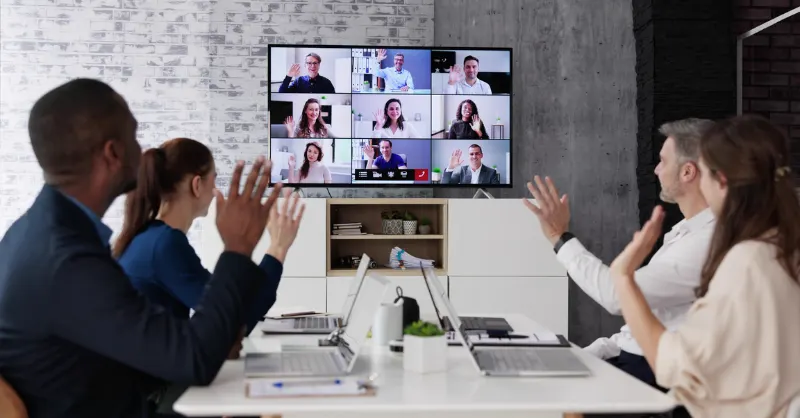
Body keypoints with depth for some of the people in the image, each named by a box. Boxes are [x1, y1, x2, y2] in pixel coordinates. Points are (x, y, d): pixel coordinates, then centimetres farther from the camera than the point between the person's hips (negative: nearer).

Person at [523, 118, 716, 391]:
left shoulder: (709, 240, -21)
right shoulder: (688, 231, 13)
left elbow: (619, 295, -25)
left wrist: (560, 237, -13)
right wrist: (588, 355, 9)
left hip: (657, 372, -9)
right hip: (633, 357, 9)